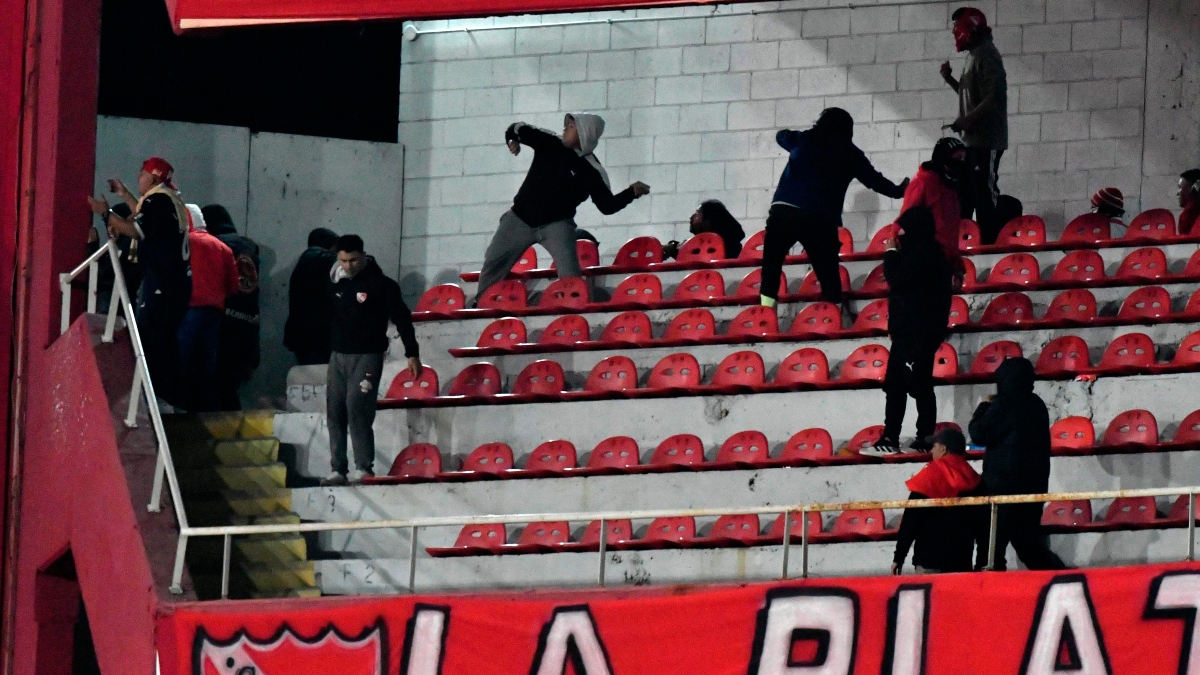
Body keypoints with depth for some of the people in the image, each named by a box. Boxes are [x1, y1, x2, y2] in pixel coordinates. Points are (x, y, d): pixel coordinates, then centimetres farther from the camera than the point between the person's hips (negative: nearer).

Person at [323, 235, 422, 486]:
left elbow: (402, 318, -6)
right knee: (335, 413, 2)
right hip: (338, 356, 6)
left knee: (357, 409, -17)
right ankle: (338, 469, 6)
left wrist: (412, 354, -9)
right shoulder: (338, 283, 11)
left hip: (366, 358, -6)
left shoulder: (379, 284, -6)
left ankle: (364, 467, -16)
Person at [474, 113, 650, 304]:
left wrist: (632, 193, -27)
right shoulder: (550, 144, -4)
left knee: (569, 270, -23)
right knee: (493, 263, 9)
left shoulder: (591, 170, -11)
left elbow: (607, 205, -13)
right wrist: (513, 140, -26)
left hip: (557, 224, -3)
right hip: (521, 218, 3)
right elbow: (519, 130, -3)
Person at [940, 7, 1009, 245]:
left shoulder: (986, 55, -13)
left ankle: (991, 245, -13)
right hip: (973, 139, 10)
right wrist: (950, 80, 14)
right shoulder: (975, 55, 17)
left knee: (984, 193, -12)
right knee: (964, 195, 12)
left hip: (986, 139, -10)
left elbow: (994, 97, -22)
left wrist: (966, 120, -19)